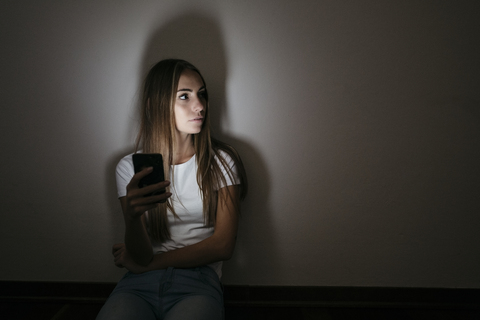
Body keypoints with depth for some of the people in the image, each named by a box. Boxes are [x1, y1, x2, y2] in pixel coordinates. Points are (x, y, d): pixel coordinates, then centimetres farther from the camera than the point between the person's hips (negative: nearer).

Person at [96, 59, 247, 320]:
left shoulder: (220, 161, 3)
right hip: (139, 285, 1)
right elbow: (141, 256, -2)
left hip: (198, 281, -1)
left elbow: (222, 246, -1)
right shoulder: (129, 168, 4)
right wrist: (132, 216, -25)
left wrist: (148, 263, 0)